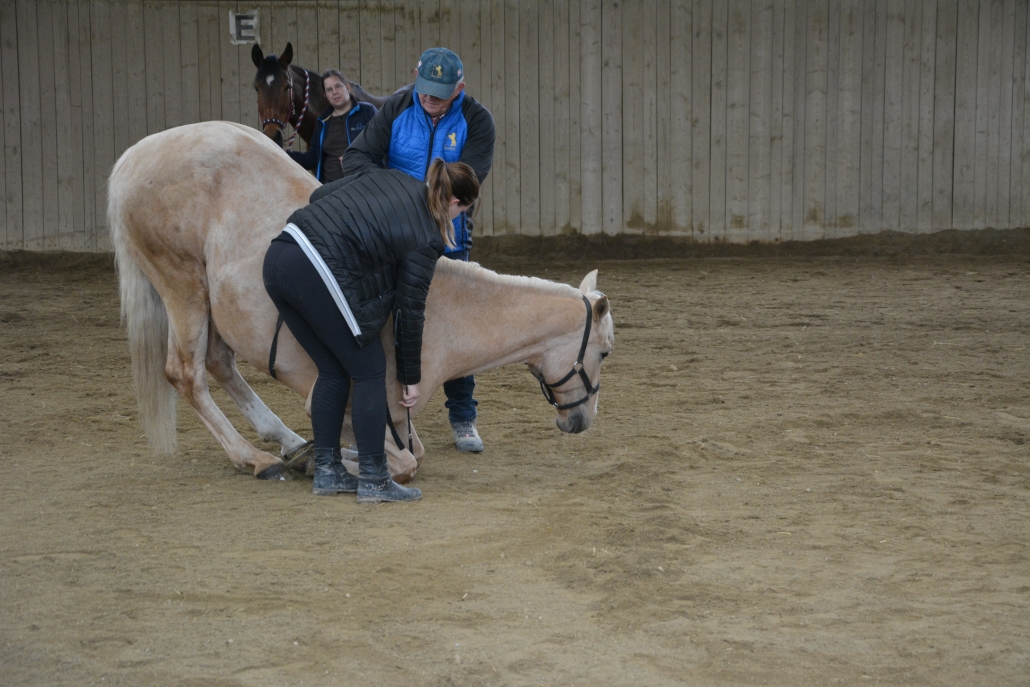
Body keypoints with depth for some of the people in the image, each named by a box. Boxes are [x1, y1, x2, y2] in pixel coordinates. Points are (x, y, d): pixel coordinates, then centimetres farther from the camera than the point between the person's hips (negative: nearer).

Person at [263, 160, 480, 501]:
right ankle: (373, 480, 9)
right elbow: (409, 311, 6)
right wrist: (411, 379, 16)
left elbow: (321, 196, 23)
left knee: (333, 371, 20)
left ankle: (326, 472, 24)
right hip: (316, 275, -8)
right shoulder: (424, 239, 1)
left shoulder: (387, 177, 19)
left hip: (278, 257, 8)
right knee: (369, 371, 8)